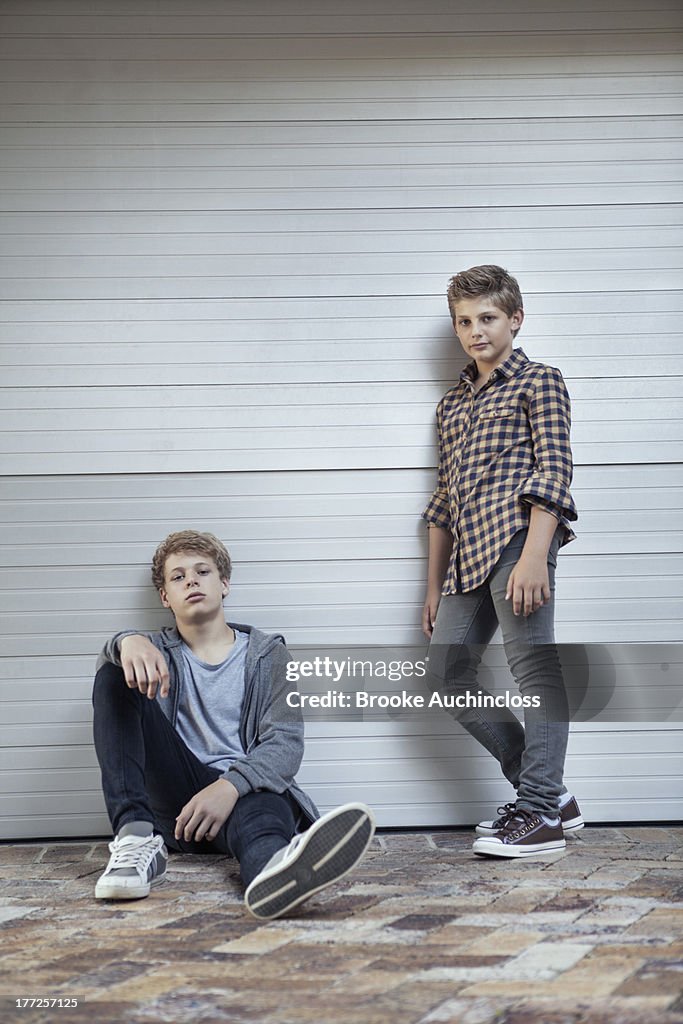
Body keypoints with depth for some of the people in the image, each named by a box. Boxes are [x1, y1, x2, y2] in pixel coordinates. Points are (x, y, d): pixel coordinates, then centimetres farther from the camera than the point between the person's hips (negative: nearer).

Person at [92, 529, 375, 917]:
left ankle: (274, 869, -80)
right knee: (116, 677, -14)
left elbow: (286, 742, -3)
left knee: (264, 807, -40)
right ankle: (137, 838, -31)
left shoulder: (267, 653, 13)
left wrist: (230, 786, -24)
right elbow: (114, 654, -7)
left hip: (241, 792, -2)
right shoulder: (157, 652, 19)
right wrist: (128, 641, -34)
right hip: (176, 797, 3)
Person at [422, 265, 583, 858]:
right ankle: (549, 792, 10)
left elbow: (554, 471, -6)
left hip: (515, 537, -8)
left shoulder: (538, 382, 6)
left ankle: (542, 813, -4)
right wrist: (435, 586, 23)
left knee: (535, 669, -11)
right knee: (448, 672, 3)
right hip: (467, 555, 8)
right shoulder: (453, 404, 27)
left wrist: (534, 555, -18)